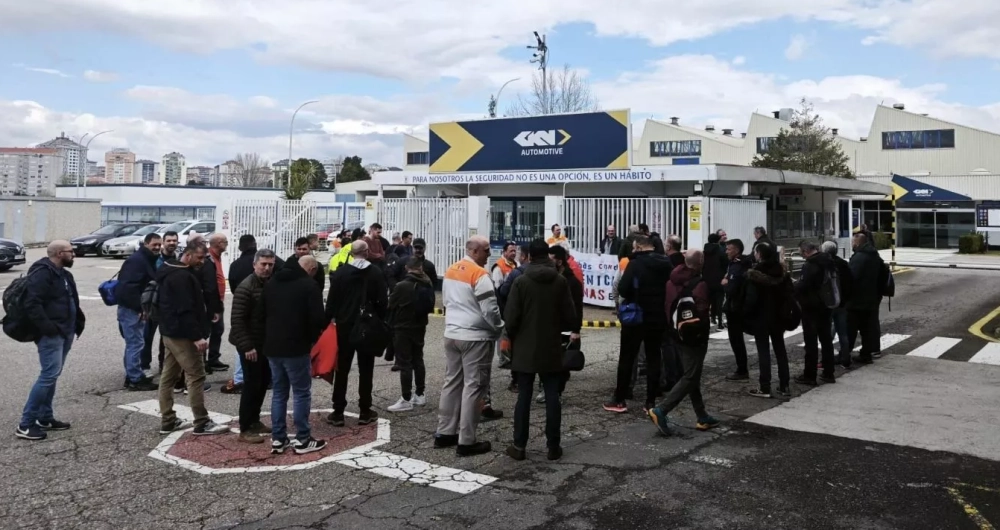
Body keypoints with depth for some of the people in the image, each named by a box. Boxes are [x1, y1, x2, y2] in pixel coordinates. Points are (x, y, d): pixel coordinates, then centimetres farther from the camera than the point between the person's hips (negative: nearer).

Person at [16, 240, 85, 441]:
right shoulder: (41, 273, -15)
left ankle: (45, 418, 23)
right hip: (51, 334, -10)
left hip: (65, 332, 10)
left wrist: (78, 322, 12)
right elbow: (31, 304, -24)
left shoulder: (63, 273, 16)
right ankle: (25, 424, -6)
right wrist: (47, 326, -26)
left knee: (52, 375, 14)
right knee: (49, 375, -12)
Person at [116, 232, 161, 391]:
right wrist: (139, 307, -22)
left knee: (135, 343, 16)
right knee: (136, 343, -8)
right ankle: (135, 379, -3)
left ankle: (134, 375, 24)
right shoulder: (137, 260, -17)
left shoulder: (149, 260, 15)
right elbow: (128, 287, -25)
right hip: (131, 309, -10)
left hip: (137, 309, 10)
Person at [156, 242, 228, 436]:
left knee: (168, 376, 12)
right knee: (196, 376, -6)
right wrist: (197, 336, -25)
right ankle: (202, 423, -2)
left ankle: (167, 421, 19)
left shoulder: (171, 272, 14)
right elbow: (185, 310, -25)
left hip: (170, 331, 11)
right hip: (182, 334, -11)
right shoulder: (182, 276, -19)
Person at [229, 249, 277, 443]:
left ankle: (254, 420, 28)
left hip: (265, 342, 8)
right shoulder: (246, 287, -18)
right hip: (250, 344, -8)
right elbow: (237, 320, -21)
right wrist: (247, 346, -24)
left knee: (263, 381, 14)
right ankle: (245, 429, 5)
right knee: (252, 384, -4)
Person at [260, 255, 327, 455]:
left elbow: (262, 313, 17)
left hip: (272, 346, 7)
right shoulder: (309, 285, -9)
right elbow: (318, 318, -14)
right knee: (302, 393, 1)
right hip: (296, 347, -7)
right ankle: (303, 440, 5)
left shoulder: (271, 283, 13)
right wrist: (312, 337, 4)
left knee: (278, 392, 13)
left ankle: (278, 439, 14)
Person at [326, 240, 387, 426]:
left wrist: (329, 319, 5)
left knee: (342, 369, 5)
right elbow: (383, 301, -3)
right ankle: (365, 412, 9)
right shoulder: (376, 273, -3)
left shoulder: (340, 272, -4)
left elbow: (332, 300, -4)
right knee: (366, 370, 6)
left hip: (345, 325, 0)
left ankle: (338, 412, 6)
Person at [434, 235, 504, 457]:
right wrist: (499, 328, -1)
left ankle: (445, 433, 21)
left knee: (452, 382, 15)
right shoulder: (479, 274, -17)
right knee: (473, 386, -2)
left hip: (451, 334, 8)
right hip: (475, 337, -8)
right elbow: (490, 309, -18)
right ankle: (466, 441, 1)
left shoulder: (451, 271, 9)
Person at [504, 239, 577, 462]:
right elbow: (570, 316, -1)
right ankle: (553, 447, 9)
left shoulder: (520, 282, -9)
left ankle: (519, 446, 9)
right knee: (552, 397, 6)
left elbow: (511, 318, -9)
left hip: (525, 349, -1)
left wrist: (513, 338, 10)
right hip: (551, 349, 1)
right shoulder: (561, 281, -3)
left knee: (524, 397, 5)